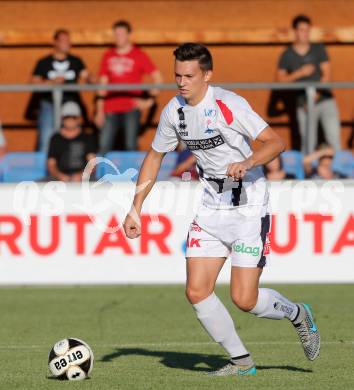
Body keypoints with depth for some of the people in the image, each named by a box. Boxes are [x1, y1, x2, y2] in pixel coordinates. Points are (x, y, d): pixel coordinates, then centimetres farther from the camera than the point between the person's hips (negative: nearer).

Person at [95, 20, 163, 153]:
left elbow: (158, 78, 1)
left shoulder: (139, 56, 2)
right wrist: (99, 110, 10)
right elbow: (103, 83, 14)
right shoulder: (108, 56, 12)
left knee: (131, 146, -4)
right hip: (111, 109, 3)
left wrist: (150, 100, -5)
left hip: (131, 108, -3)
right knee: (104, 146, -2)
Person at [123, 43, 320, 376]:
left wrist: (247, 163, -37)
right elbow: (154, 157, 14)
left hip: (248, 208, -6)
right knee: (196, 292, -5)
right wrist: (135, 209, 11)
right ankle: (241, 361, 11)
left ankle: (298, 315, 22)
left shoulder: (228, 104, -18)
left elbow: (276, 142, -18)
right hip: (211, 209, 6)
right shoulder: (173, 111, 1)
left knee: (244, 300, -10)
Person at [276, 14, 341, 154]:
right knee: (308, 143, -5)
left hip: (325, 100, 0)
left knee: (334, 137, -9)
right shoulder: (287, 55, 6)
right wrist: (299, 73, -12)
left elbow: (326, 74, 0)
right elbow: (280, 79, 2)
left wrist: (316, 94, -13)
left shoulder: (319, 49, 7)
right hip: (305, 105, 0)